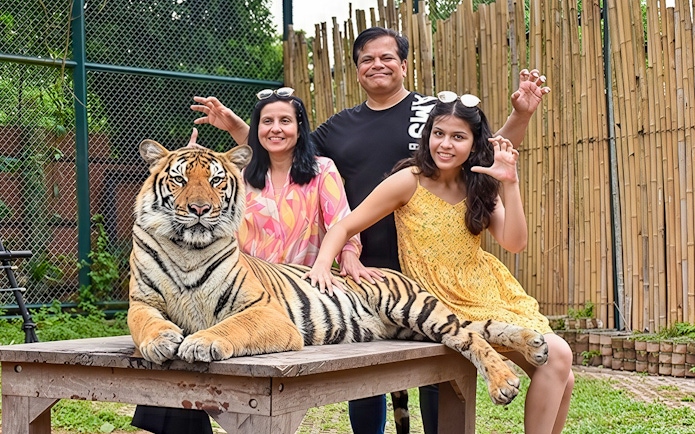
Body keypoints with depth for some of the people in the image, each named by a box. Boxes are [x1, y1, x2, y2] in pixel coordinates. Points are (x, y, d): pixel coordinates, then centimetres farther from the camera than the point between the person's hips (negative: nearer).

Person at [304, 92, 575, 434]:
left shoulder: (480, 186, 4)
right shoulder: (409, 181, -11)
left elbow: (514, 243, -7)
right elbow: (345, 227, -10)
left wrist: (509, 184, -17)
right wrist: (322, 265, -28)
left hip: (488, 292, 6)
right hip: (445, 304, -6)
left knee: (560, 376, -2)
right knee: (555, 355, -16)